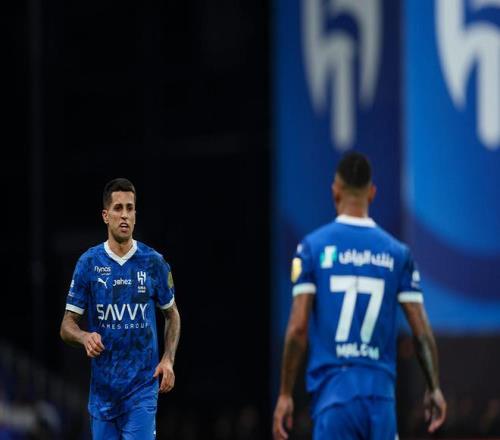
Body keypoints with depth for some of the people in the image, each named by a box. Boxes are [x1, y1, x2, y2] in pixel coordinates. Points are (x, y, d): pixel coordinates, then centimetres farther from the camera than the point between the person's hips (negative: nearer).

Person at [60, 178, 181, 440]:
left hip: (142, 388, -1)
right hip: (102, 387, 1)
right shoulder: (89, 263, 0)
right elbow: (67, 326, 4)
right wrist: (85, 337, -19)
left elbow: (172, 314, 15)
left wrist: (168, 359, 0)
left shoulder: (154, 263, 1)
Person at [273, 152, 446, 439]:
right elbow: (422, 331, 4)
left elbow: (298, 328, -5)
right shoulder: (398, 253, 7)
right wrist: (434, 388, 16)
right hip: (381, 392, 2)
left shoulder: (313, 247, 1)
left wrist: (285, 394, 1)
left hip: (333, 392, -2)